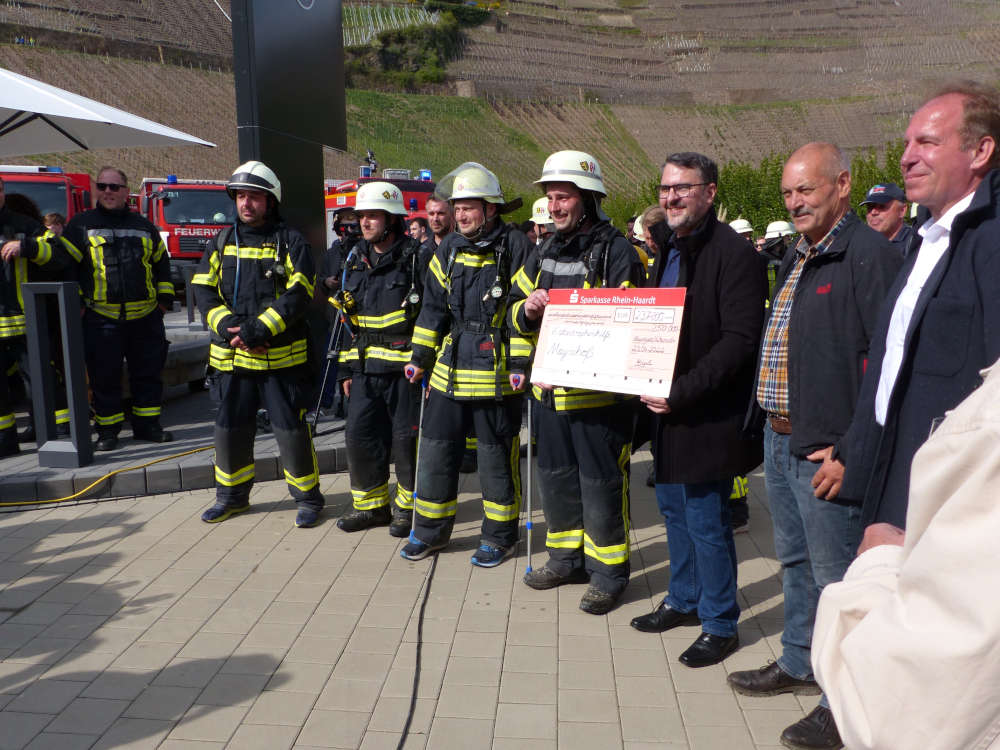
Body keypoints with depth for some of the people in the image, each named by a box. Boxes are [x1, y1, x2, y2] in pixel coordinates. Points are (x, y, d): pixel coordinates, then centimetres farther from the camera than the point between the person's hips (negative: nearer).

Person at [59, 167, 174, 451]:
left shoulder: (144, 225, 14)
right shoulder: (81, 224, 5)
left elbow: (161, 263, 20)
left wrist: (165, 298, 14)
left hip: (146, 318, 3)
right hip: (101, 319, -2)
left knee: (148, 373, 7)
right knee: (105, 376, 3)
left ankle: (146, 424, 19)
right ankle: (108, 430, 14)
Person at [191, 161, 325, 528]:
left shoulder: (290, 241, -3)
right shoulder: (223, 241, 11)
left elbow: (297, 294, -13)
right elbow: (203, 289, 3)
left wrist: (259, 329, -21)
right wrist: (227, 327, -13)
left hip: (281, 356, -4)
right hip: (231, 358, 5)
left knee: (291, 429, -1)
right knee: (229, 427, 14)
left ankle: (308, 498, 14)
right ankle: (232, 495, 32)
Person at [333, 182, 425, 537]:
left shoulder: (415, 259, -7)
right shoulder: (357, 260, 13)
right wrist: (347, 368, 16)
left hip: (405, 367, -6)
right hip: (366, 368, 6)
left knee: (406, 439, 2)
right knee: (359, 435, 7)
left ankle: (408, 506, 19)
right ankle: (372, 505, 23)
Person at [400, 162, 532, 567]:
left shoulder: (515, 248, -6)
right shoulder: (448, 249, 11)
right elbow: (433, 308, 14)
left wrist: (521, 362, -12)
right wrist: (421, 357, 11)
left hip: (496, 372, -5)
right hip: (450, 367, 6)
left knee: (497, 455, 5)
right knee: (436, 447, 10)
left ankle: (499, 536, 21)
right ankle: (431, 530, 26)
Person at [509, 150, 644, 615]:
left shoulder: (616, 253, -11)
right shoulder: (544, 254, 12)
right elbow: (516, 312, 16)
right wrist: (528, 309, -7)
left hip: (599, 392, -7)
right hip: (551, 390, 7)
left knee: (601, 487, 3)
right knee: (556, 477, 18)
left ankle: (608, 573, 21)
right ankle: (567, 559, 36)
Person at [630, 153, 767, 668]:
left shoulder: (733, 254, -14)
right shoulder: (670, 252, 14)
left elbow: (740, 339, -21)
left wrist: (684, 390, -24)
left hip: (708, 414, -9)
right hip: (668, 407, 9)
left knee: (706, 520, 0)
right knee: (673, 508, 19)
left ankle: (720, 624, 18)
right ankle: (684, 601, 36)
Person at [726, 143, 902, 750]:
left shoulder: (870, 255, -14)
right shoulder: (797, 259, 15)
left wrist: (853, 452, -20)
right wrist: (772, 423, 17)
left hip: (827, 453, -9)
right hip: (781, 438, 9)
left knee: (837, 578, 2)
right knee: (796, 563, 21)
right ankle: (799, 665, 38)